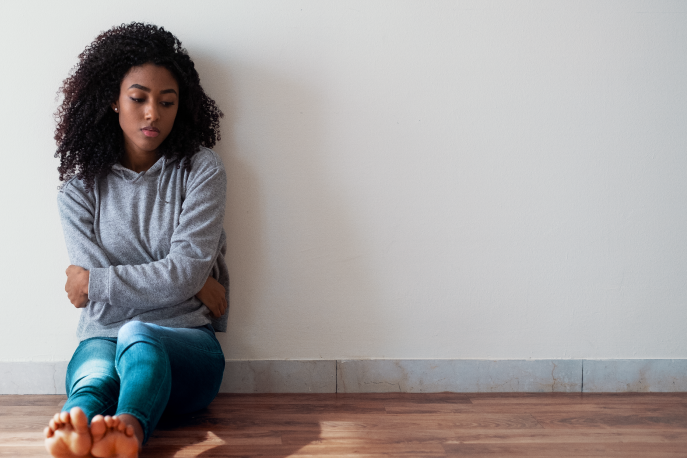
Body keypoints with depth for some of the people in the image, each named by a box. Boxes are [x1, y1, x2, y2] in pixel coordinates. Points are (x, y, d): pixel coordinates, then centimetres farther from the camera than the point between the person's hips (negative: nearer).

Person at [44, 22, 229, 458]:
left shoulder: (202, 170, 5)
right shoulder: (80, 189, 10)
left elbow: (186, 270, -6)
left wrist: (93, 282, -2)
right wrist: (194, 286, -5)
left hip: (186, 342, -2)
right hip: (103, 336, 2)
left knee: (137, 335, -39)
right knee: (94, 379, -36)